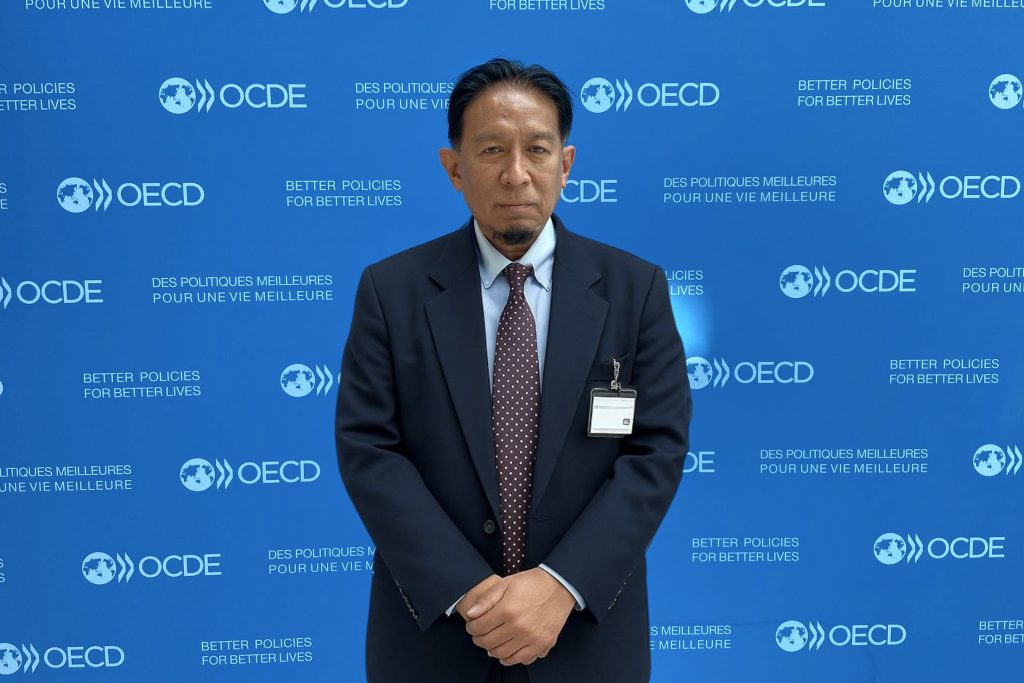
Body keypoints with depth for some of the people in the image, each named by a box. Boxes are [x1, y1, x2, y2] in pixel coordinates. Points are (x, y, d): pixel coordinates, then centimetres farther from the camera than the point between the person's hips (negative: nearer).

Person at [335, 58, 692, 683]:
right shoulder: (390, 290, -4)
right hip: (433, 629, 0)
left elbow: (658, 449, -7)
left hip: (585, 630, 1)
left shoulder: (636, 288, -3)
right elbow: (368, 450, -8)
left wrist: (562, 584, -18)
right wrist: (466, 590, -18)